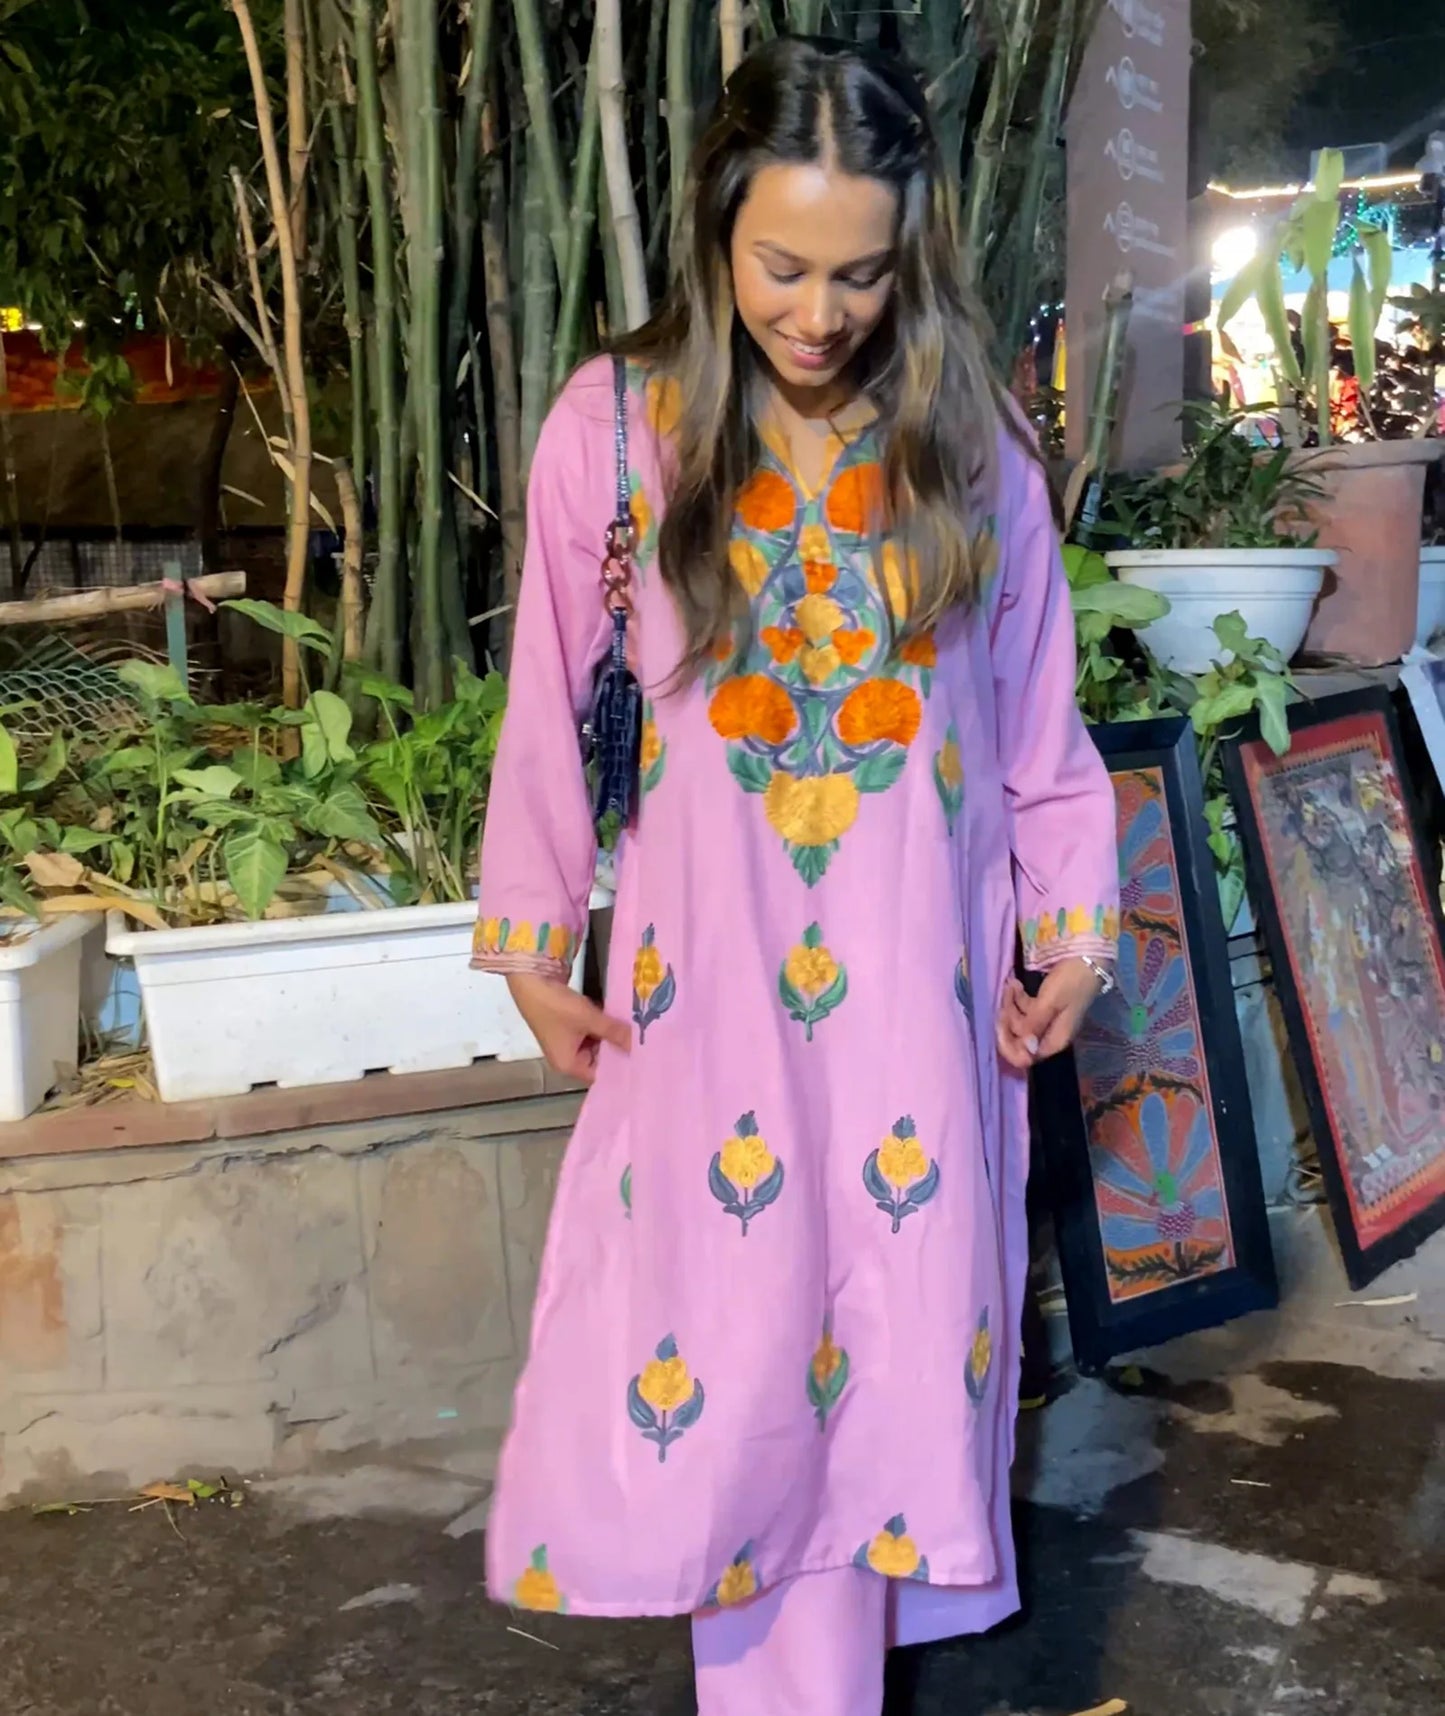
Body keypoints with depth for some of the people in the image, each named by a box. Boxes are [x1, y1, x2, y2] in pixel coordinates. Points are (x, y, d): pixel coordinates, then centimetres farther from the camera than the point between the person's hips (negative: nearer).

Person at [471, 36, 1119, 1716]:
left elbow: (1039, 712, 7)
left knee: (897, 1328, 9)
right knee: (727, 1336, 4)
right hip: (711, 972, -1)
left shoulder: (970, 442, -1)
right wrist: (535, 951, 3)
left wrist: (1071, 930, 7)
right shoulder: (614, 423, -6)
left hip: (920, 975, 2)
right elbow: (551, 701, 1)